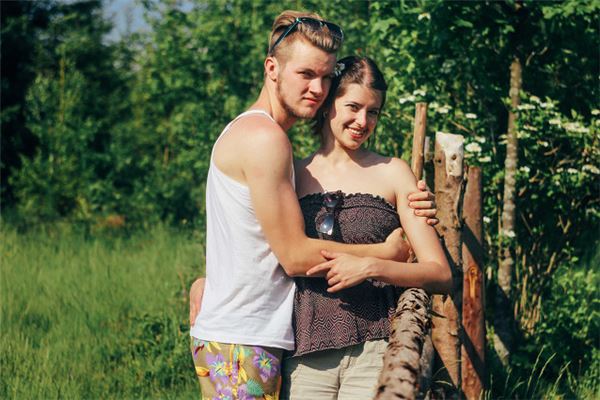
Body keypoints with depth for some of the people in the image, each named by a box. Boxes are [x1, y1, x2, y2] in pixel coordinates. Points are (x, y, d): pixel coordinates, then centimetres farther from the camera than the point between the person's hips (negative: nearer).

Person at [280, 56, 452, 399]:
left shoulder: (392, 173, 5)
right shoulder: (295, 175, 11)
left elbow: (441, 275, 0)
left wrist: (371, 267, -15)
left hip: (374, 352, -2)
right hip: (305, 355, 2)